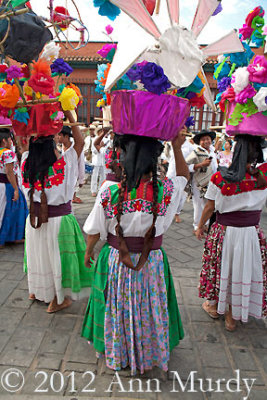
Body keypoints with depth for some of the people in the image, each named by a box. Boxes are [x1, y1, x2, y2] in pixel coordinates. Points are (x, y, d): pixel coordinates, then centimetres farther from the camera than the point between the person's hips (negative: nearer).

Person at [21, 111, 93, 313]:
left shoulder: (27, 165, -9)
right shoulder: (62, 165, -20)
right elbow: (80, 142, -11)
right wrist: (69, 115, -8)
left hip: (34, 218, 5)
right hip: (58, 219, -5)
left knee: (39, 254, 23)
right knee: (56, 257, 11)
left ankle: (36, 290, 45)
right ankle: (57, 300, 27)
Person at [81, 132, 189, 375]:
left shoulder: (109, 193, -21)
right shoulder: (166, 191, -20)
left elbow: (94, 230, -7)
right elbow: (184, 175, 4)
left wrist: (89, 251, 10)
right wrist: (177, 147, 0)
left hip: (116, 261, 0)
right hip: (151, 262, 1)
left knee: (117, 307, 23)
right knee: (149, 308, 24)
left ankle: (116, 352, 48)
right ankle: (148, 352, 49)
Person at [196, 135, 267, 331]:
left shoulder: (219, 177, -17)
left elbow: (209, 207, -7)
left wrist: (200, 226, 7)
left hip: (224, 231, -1)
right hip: (251, 233, 1)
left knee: (220, 267, 20)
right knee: (244, 270, 17)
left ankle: (215, 306, 42)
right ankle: (233, 316, 33)